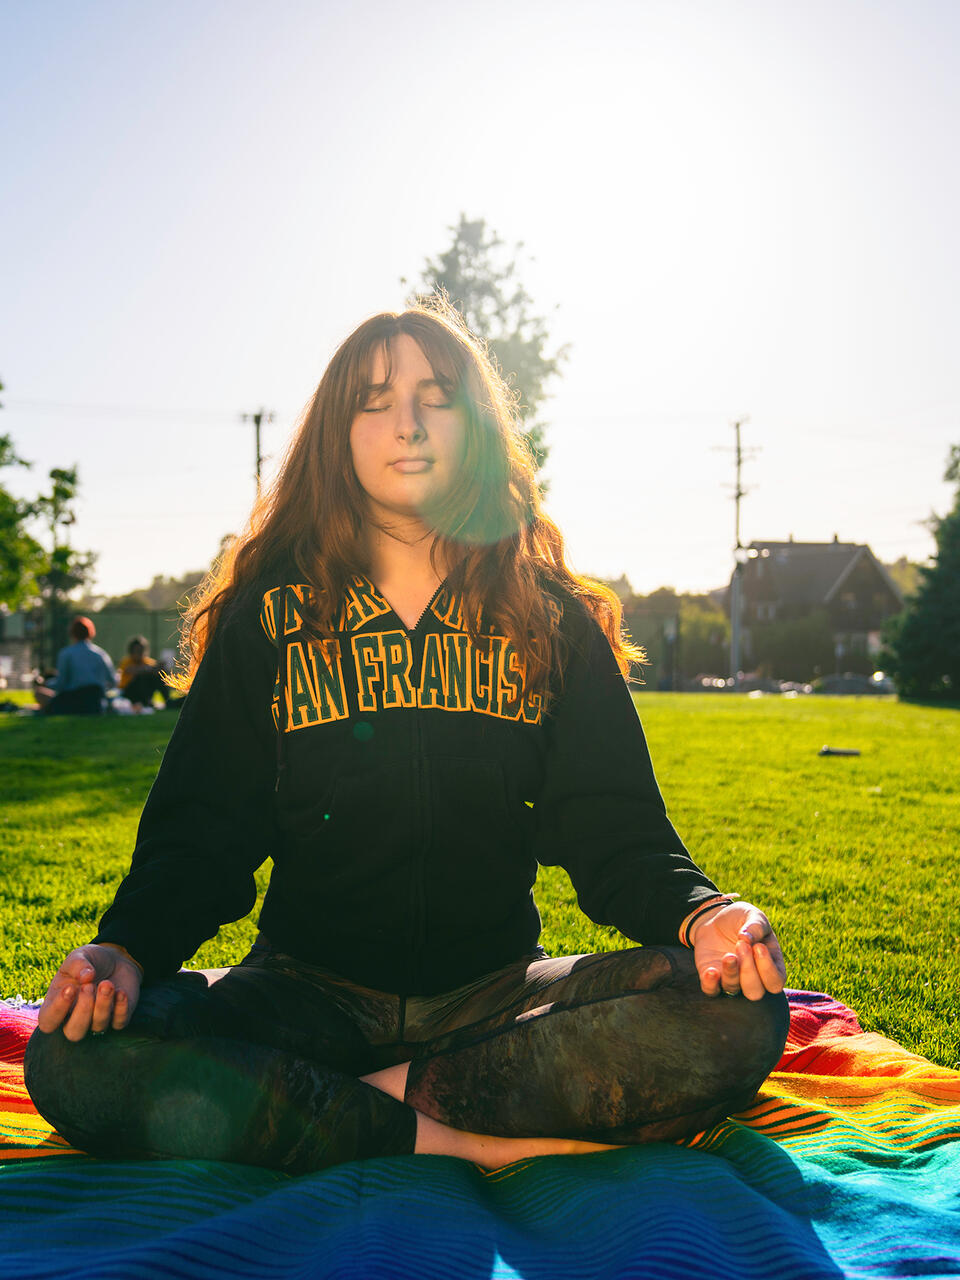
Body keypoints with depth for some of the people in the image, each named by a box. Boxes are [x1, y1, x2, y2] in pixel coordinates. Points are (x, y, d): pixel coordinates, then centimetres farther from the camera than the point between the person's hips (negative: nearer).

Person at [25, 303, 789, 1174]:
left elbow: (614, 832, -1)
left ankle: (400, 1094, -18)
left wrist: (702, 913, -23)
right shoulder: (267, 615, 3)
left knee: (738, 1019, -26)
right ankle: (462, 1138, -23)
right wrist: (127, 948, -22)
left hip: (496, 992, 1)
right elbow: (202, 829, -1)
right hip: (310, 994, 0)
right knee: (75, 1061, -28)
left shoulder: (555, 622, 5)